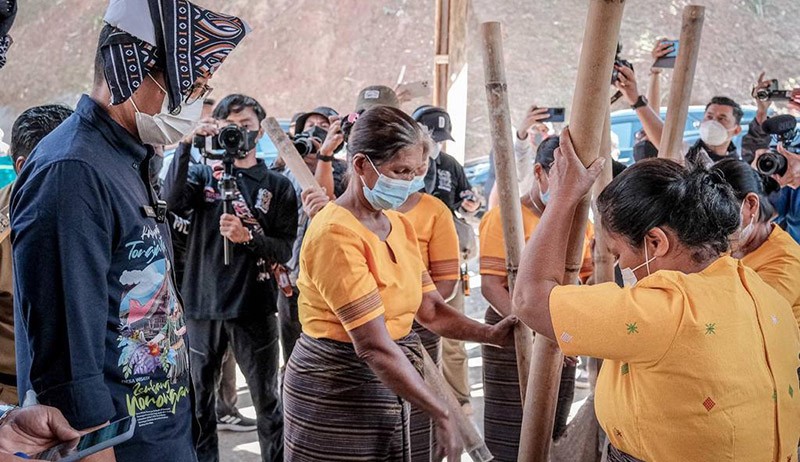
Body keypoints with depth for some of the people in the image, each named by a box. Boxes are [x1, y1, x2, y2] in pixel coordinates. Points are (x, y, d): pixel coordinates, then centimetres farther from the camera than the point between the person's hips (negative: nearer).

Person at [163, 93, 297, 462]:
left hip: (255, 307, -1)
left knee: (267, 401, 4)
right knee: (199, 399, 12)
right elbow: (172, 199, -14)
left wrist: (248, 237, -20)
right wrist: (186, 144, -23)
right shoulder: (203, 175, 8)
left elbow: (285, 249, -3)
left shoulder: (278, 186, 5)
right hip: (202, 304, 2)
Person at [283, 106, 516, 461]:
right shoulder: (337, 234, -20)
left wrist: (491, 334, -10)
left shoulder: (399, 225, 7)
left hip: (386, 388, 8)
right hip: (336, 392, -8)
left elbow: (430, 310, 7)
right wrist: (442, 416, -23)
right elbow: (373, 345, -25)